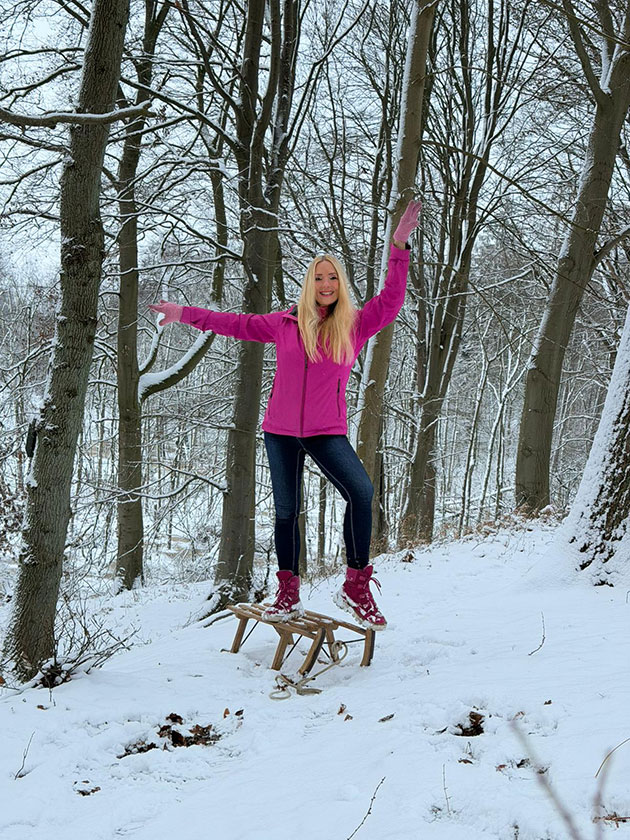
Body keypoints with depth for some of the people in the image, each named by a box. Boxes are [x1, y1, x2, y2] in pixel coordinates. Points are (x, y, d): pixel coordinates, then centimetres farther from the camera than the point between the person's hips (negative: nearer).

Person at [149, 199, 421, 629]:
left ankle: (357, 587, -16)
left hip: (328, 432, -2)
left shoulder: (355, 325, 3)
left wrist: (400, 248, -11)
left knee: (361, 492, -24)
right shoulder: (285, 324, 5)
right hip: (281, 431, 2)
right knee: (286, 511, 7)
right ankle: (288, 594, 19)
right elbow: (236, 324, 13)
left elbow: (391, 300, -3)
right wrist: (185, 313, 14)